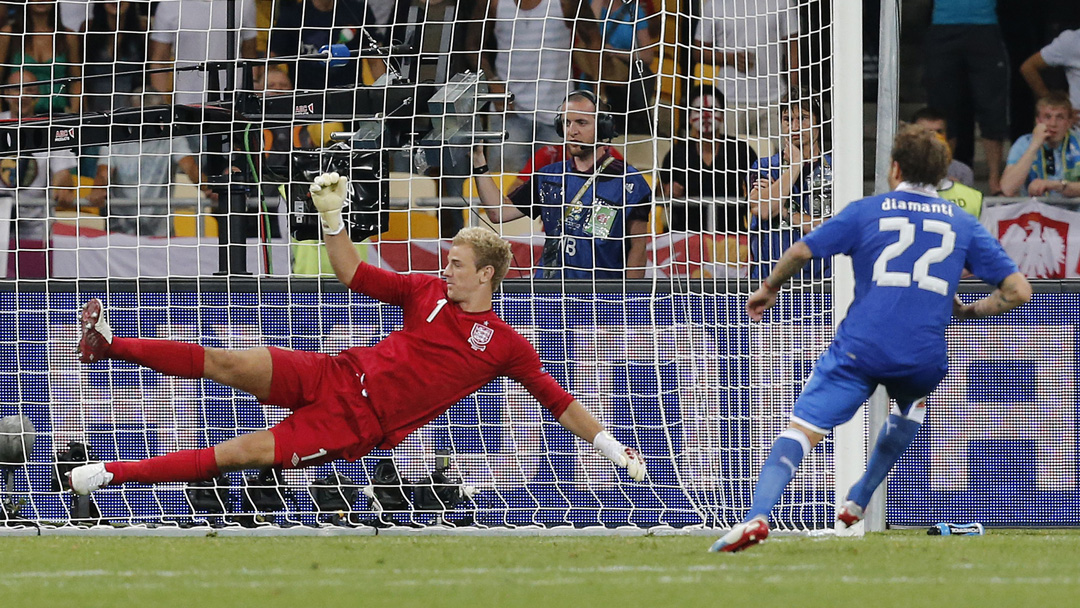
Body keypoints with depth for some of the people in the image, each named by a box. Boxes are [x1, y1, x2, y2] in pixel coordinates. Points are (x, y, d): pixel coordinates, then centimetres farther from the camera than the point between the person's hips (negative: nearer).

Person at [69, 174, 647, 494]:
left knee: (242, 452, -17)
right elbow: (354, 274, 14)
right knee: (226, 364, -12)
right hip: (334, 377, 4)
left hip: (357, 427, -4)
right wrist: (332, 214, 1)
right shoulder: (428, 292, 10)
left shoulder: (506, 347, -1)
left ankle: (116, 473, -18)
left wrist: (610, 446, -5)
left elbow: (556, 398, 1)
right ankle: (108, 344, -5)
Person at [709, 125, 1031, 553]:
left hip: (860, 348, -2)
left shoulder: (866, 212, 9)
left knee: (801, 429, -8)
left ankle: (757, 515, -31)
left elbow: (801, 251, 3)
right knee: (912, 404, 37)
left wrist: (769, 289, 21)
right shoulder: (963, 225, 13)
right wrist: (971, 312, 25)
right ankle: (857, 504, 35)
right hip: (924, 357, 3)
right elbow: (1018, 290, 9)